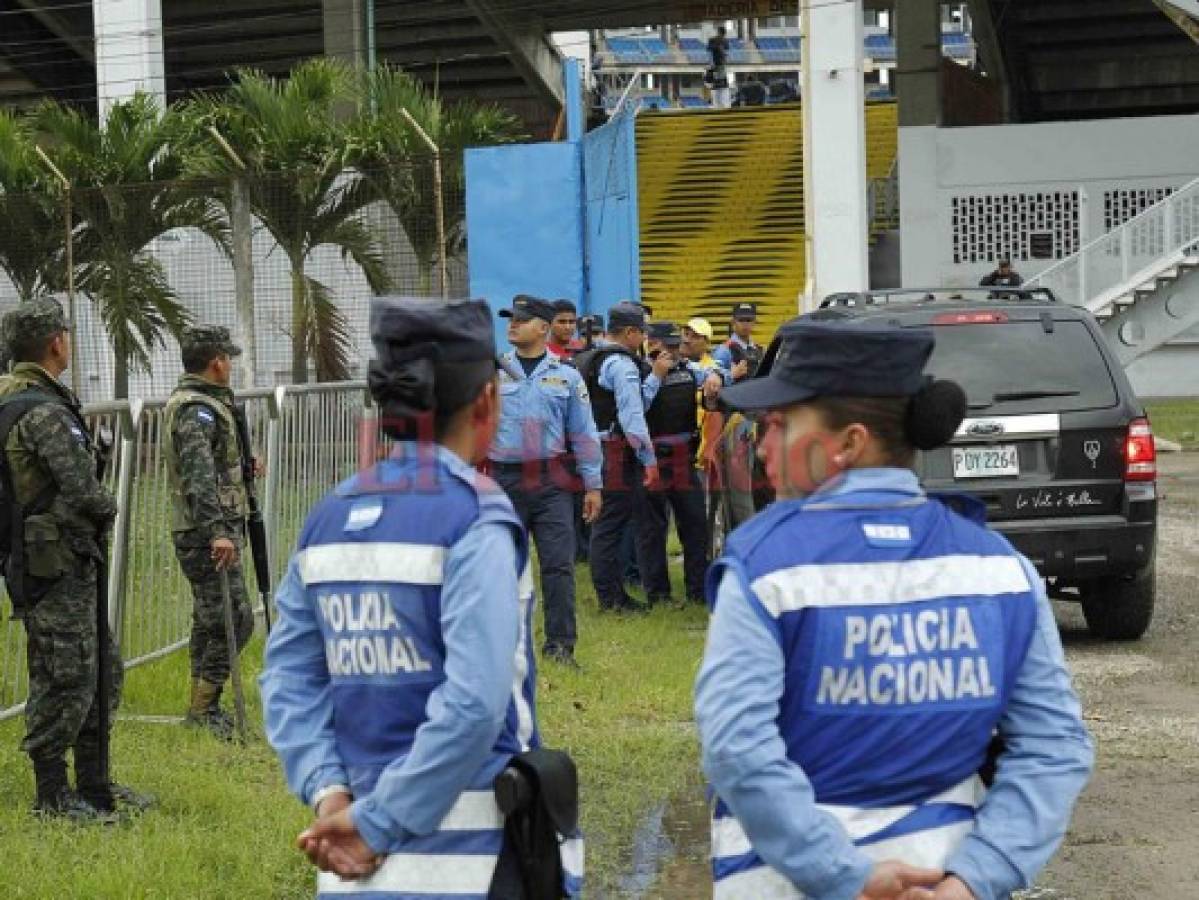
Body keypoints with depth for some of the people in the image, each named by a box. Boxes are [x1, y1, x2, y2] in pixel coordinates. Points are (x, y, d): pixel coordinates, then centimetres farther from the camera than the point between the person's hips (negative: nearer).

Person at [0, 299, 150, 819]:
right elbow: (83, 490, -24)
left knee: (103, 672, 16)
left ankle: (94, 785, 25)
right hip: (56, 567, -10)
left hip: (69, 567, 10)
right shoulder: (44, 411, -19)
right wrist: (109, 509, -3)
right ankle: (52, 796, 7)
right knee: (64, 681, -2)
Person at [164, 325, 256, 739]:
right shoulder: (197, 409, -18)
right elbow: (199, 475, -31)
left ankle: (203, 709, 21)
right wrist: (216, 531, -39)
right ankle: (203, 709, -7)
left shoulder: (189, 400, 15)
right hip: (209, 534, -11)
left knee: (210, 620, 15)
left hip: (202, 532, 11)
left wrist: (241, 464, 50)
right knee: (233, 618, -9)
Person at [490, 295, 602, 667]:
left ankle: (559, 643, 3)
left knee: (558, 565, -4)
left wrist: (593, 485, 6)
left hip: (553, 482, 0)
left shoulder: (566, 376, 8)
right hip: (504, 480, 0)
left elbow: (584, 433, 9)